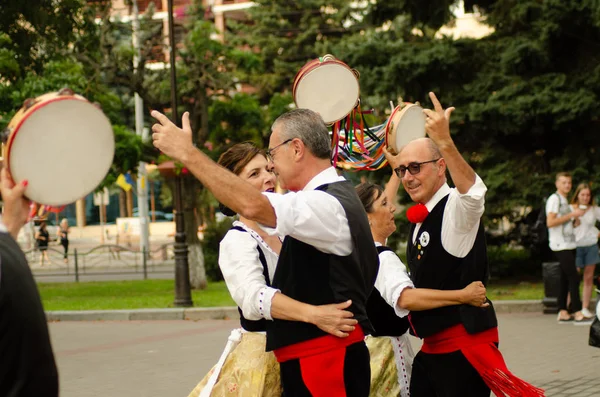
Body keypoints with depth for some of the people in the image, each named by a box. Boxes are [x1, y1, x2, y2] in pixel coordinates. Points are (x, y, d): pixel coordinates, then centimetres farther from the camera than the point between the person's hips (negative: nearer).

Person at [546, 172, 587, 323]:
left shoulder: (565, 200, 21)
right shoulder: (554, 199, -9)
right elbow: (550, 222, -19)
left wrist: (576, 220, 5)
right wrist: (572, 214, -17)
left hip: (569, 245, 9)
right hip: (560, 246, -9)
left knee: (565, 279, 7)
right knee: (573, 277, -13)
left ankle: (562, 313, 9)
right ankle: (578, 312, -13)